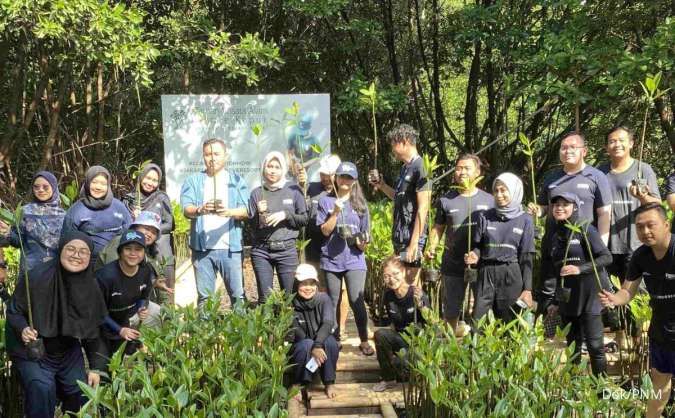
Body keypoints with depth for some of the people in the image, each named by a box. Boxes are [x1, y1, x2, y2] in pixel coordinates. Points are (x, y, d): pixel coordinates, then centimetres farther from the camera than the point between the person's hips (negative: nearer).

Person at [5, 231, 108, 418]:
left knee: (81, 392, 2)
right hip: (32, 351, -4)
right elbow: (13, 311, -12)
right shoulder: (37, 278, -24)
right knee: (42, 388, -25)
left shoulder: (90, 287, -7)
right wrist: (23, 329, -32)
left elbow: (92, 330, 2)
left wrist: (96, 367, 2)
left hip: (69, 352, 5)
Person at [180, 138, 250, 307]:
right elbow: (186, 209, -5)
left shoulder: (237, 180, 8)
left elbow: (246, 211, -2)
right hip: (202, 247, 1)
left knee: (238, 294, 0)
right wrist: (201, 209, -28)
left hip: (230, 247, 0)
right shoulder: (193, 181, 8)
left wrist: (229, 212, -23)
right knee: (204, 296, 6)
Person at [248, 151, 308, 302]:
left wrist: (285, 215, -9)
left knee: (288, 295, 0)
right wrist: (259, 213, -12)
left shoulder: (294, 190, 5)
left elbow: (304, 219, 5)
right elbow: (251, 226, 7)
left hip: (287, 250, -1)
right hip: (261, 251, 1)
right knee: (264, 297, 1)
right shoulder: (257, 193, 7)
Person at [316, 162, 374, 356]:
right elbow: (325, 231, -2)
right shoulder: (326, 201, 5)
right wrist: (336, 212, -13)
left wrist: (360, 242, -13)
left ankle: (364, 341, 1)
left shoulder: (360, 204, 7)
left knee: (356, 300, -10)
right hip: (331, 259, 1)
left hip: (354, 259, -1)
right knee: (332, 302, 8)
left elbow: (365, 235, 9)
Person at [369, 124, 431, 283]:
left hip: (411, 239, -9)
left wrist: (414, 243, -20)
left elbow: (422, 209, -17)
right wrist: (382, 186, 11)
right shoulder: (405, 168, 14)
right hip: (399, 237, 9)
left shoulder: (419, 168, -14)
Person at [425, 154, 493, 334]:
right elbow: (438, 228, 10)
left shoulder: (489, 200, 4)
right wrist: (431, 248, -7)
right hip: (453, 263, 1)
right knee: (452, 307, 13)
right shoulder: (446, 200, 6)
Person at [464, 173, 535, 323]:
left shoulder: (525, 220, 2)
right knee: (476, 321, -2)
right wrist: (474, 256, -12)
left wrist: (527, 288, -2)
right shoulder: (485, 217, 5)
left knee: (511, 323, 5)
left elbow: (526, 257, 1)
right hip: (486, 273, 1)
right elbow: (477, 246, 12)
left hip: (512, 276, -1)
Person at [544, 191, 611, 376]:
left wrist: (580, 269, -22)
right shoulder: (554, 235, 11)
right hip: (566, 297, 6)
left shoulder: (585, 230, -5)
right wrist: (554, 301, 17)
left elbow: (606, 257, -10)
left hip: (588, 297, -6)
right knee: (572, 346, 11)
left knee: (594, 344, -7)